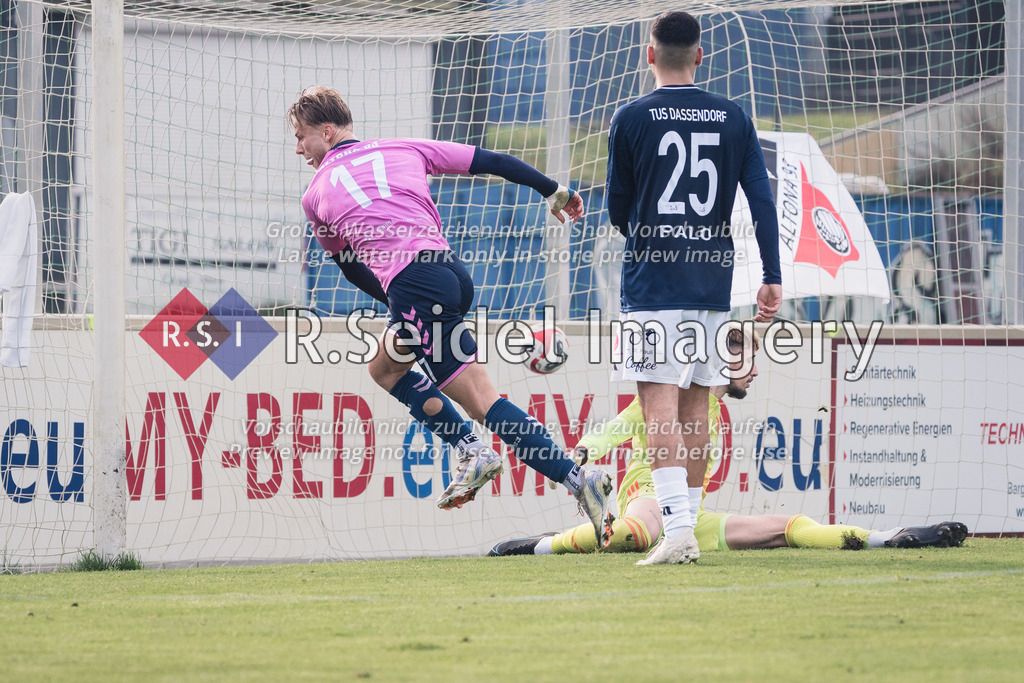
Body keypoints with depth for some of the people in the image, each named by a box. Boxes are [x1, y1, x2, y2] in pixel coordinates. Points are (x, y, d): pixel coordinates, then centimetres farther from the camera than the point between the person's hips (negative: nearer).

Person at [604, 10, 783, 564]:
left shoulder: (631, 118, -2)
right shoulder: (732, 118, 6)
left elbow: (617, 208, 5)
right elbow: (762, 200, 1)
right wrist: (772, 278, 3)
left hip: (651, 284, -4)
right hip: (711, 282, 4)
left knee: (659, 403, -9)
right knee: (695, 405, 11)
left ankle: (678, 528, -23)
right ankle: (685, 528, 15)